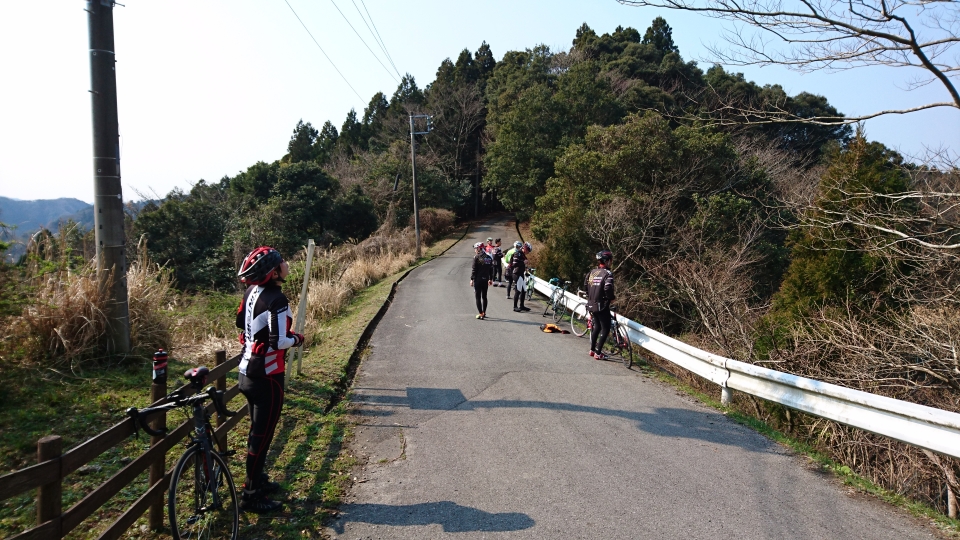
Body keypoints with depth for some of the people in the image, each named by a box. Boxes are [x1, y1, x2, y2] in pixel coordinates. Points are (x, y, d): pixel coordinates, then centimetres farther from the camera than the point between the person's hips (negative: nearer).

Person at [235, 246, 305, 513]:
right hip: (266, 376, -9)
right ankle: (251, 495, 11)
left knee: (257, 429, 21)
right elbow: (279, 342, -26)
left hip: (248, 371, 9)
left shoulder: (252, 291, 4)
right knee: (262, 434, 2)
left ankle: (257, 479, 36)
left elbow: (241, 323, 17)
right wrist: (297, 339, -6)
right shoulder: (277, 300, -23)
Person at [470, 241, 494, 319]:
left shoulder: (476, 257, -10)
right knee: (484, 296, 16)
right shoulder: (489, 257, 7)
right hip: (485, 279, 5)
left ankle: (480, 313, -4)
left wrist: (472, 279, -6)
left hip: (478, 279, -5)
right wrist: (491, 279, 18)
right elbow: (491, 269, 10)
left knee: (478, 297, 1)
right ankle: (484, 313, 22)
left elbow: (474, 269, -12)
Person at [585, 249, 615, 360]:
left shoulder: (592, 272, 7)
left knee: (597, 326, 22)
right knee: (605, 329, 4)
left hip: (591, 304, 7)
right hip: (602, 305, -7)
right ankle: (598, 353, 3)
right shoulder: (607, 273, -15)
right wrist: (611, 298, -10)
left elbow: (585, 284, 11)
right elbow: (608, 288, -27)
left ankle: (592, 350, 27)